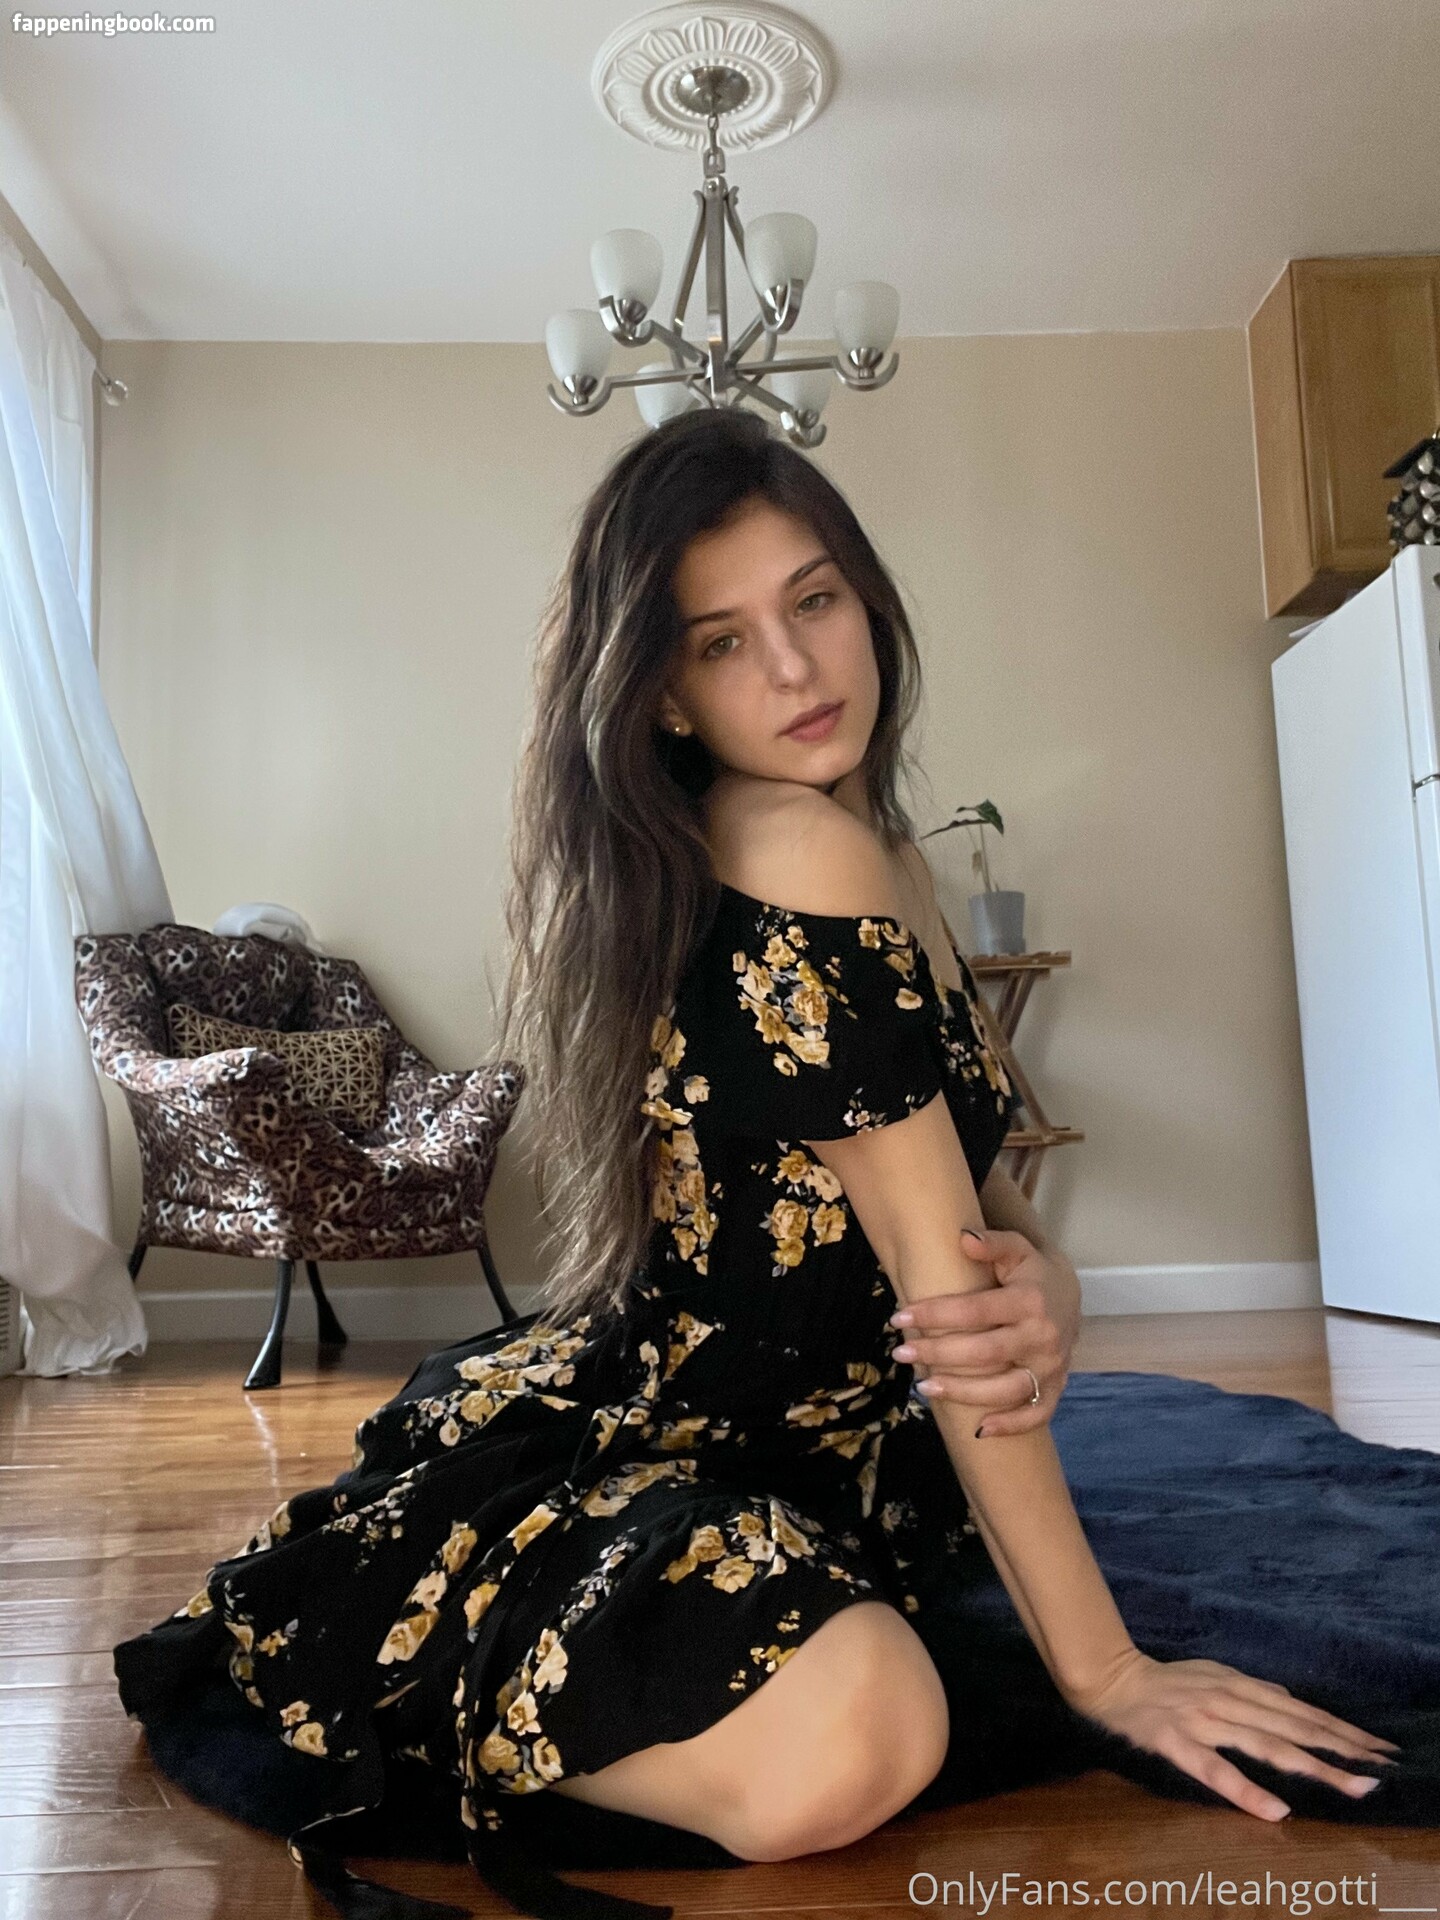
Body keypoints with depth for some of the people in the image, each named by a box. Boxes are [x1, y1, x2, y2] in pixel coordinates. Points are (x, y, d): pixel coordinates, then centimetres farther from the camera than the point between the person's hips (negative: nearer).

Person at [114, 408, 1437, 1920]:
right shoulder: (807, 850, -21)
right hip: (579, 1459, -10)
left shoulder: (882, 851, 9)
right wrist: (1103, 1669, -16)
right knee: (845, 1745, -35)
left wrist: (1040, 1295, -19)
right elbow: (934, 1267, -22)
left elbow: (985, 1204, 4)